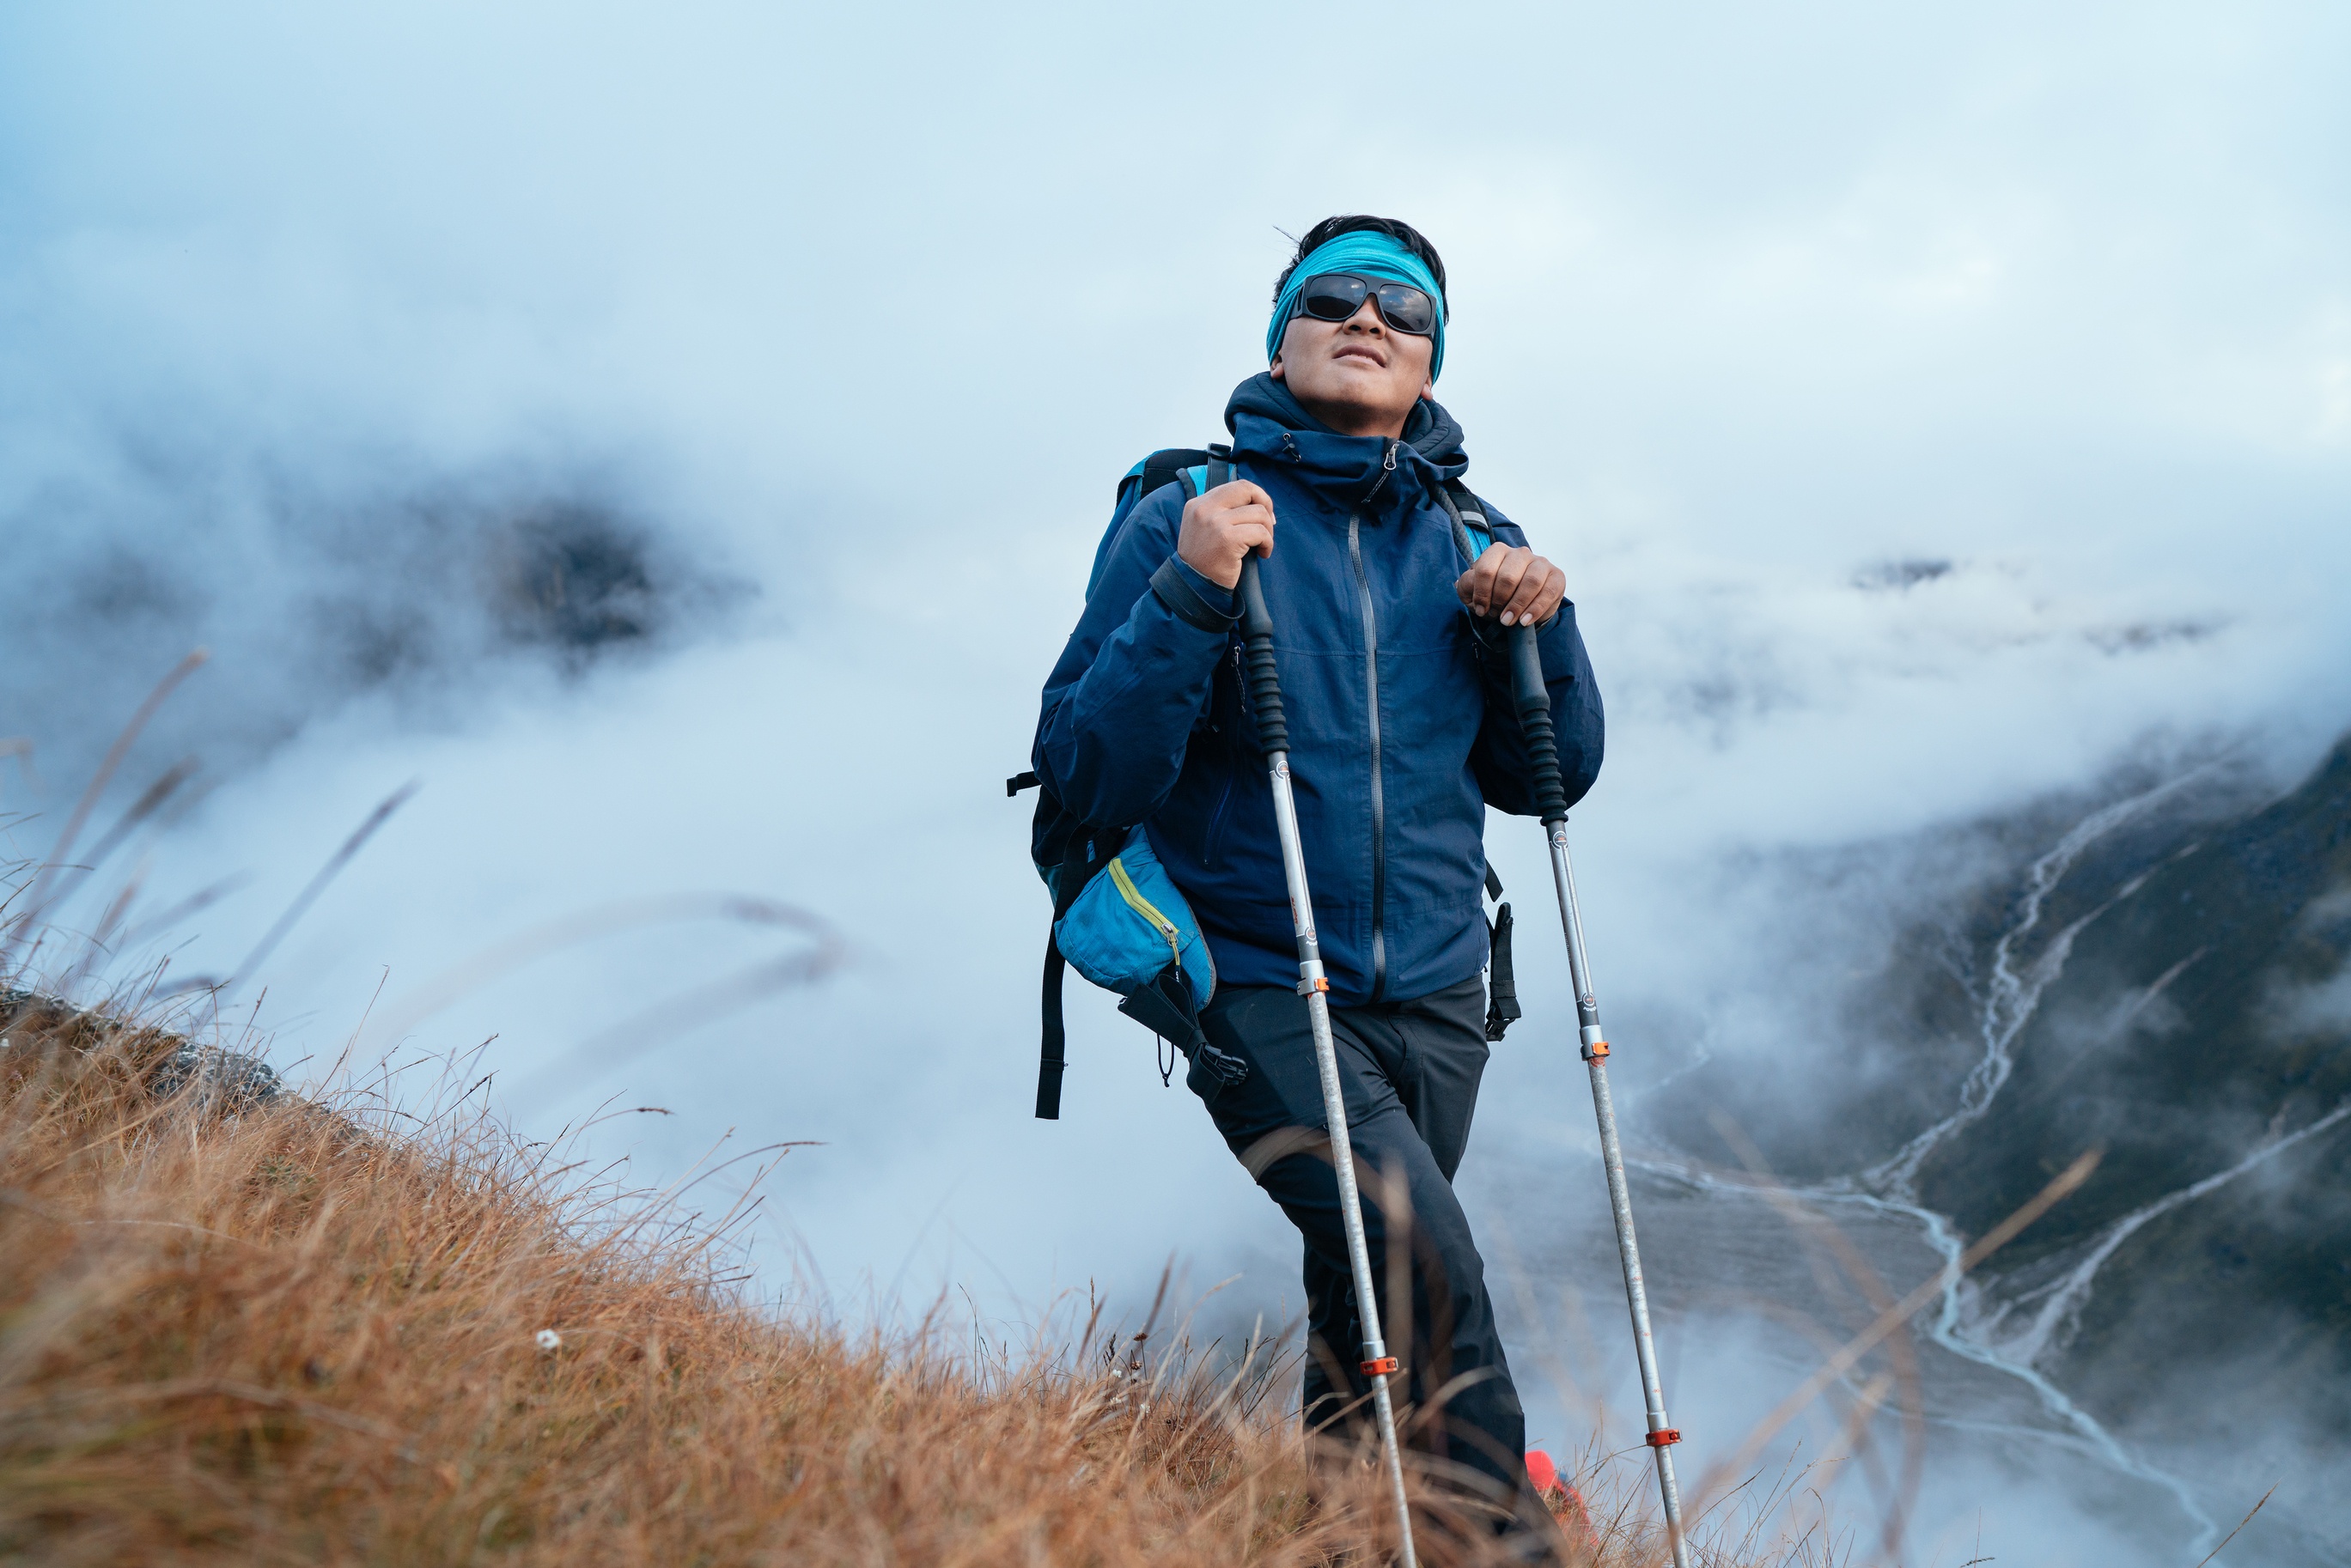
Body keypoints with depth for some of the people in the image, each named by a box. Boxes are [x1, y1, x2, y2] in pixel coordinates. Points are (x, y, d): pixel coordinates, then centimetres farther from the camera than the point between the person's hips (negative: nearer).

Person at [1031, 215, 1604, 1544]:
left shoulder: (1470, 542, 10)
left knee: (1369, 1311, 13)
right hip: (1257, 990, -4)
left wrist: (1540, 626, -4)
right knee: (1427, 1257, -21)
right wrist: (1189, 594, -22)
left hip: (1433, 1000, 5)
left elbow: (1546, 779, 12)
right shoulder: (1186, 518, -4)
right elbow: (1086, 775, -11)